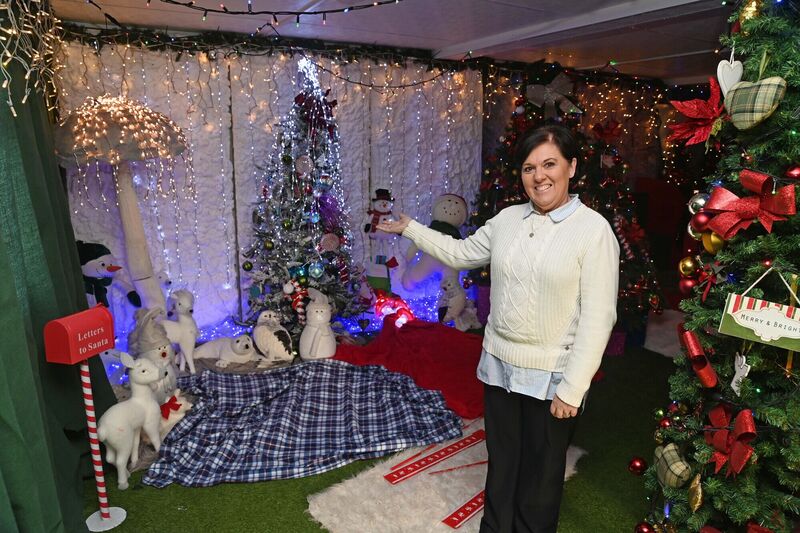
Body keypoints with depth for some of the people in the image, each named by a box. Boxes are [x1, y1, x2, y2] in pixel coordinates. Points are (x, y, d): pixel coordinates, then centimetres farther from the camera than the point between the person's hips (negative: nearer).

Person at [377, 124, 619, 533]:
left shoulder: (594, 229, -14)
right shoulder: (508, 219, 2)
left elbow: (597, 317, -16)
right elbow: (461, 253, 15)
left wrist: (572, 389, -16)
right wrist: (410, 229, 15)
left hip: (550, 377, -5)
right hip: (499, 365, 5)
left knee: (540, 476, 15)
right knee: (500, 465, 22)